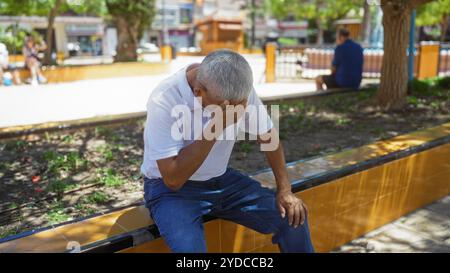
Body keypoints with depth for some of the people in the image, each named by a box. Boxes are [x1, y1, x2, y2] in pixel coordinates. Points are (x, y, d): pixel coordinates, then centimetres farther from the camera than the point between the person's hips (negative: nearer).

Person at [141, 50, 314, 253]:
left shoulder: (240, 91, -12)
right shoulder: (164, 101, -27)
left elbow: (267, 135, 3)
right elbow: (173, 179, -27)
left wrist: (285, 189, -2)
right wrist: (215, 128, -34)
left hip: (221, 180, 5)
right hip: (170, 189, -4)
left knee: (293, 217, -8)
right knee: (189, 247, -34)